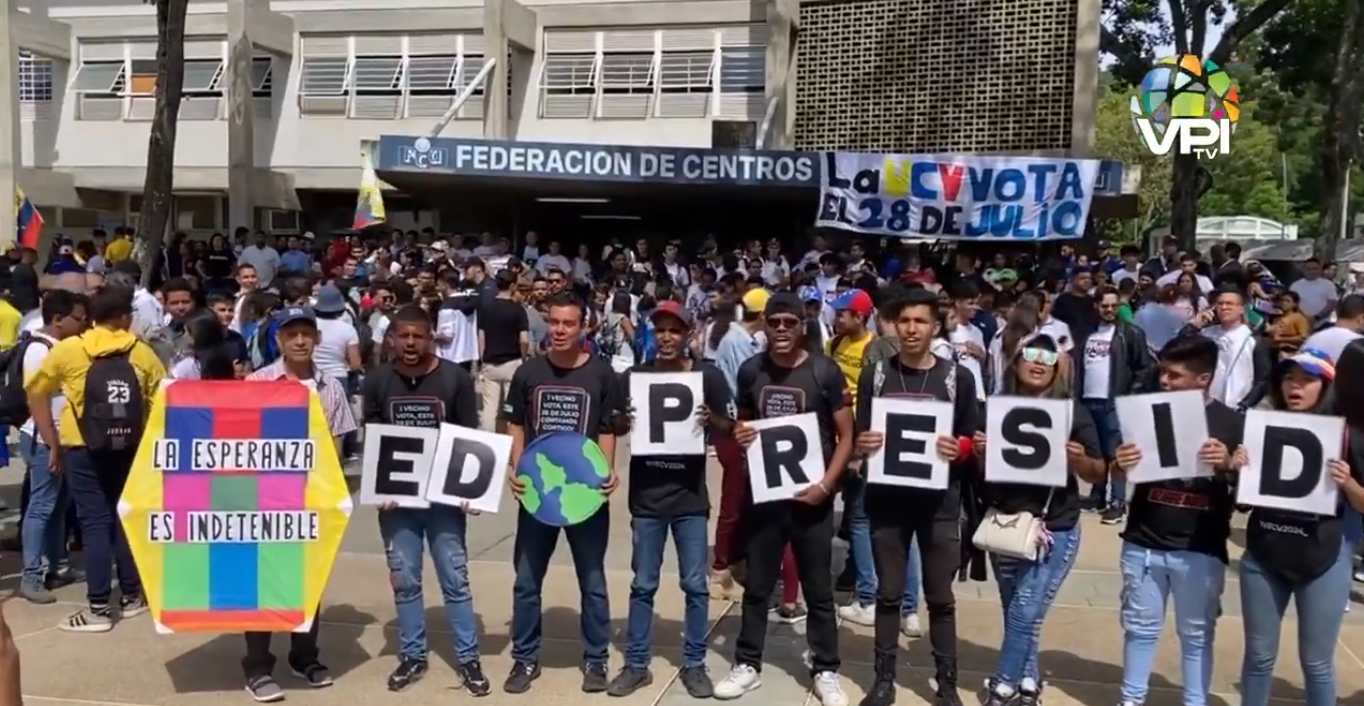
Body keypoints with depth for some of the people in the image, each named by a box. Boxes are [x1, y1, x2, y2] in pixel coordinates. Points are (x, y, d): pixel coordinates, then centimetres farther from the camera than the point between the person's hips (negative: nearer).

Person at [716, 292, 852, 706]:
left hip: (811, 495, -2)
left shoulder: (825, 372, -7)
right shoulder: (750, 371, 2)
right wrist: (739, 436, -7)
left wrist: (826, 485, -15)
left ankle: (826, 671, 23)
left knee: (818, 590, 9)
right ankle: (748, 665, 26)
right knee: (757, 586, 13)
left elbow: (845, 436, -4)